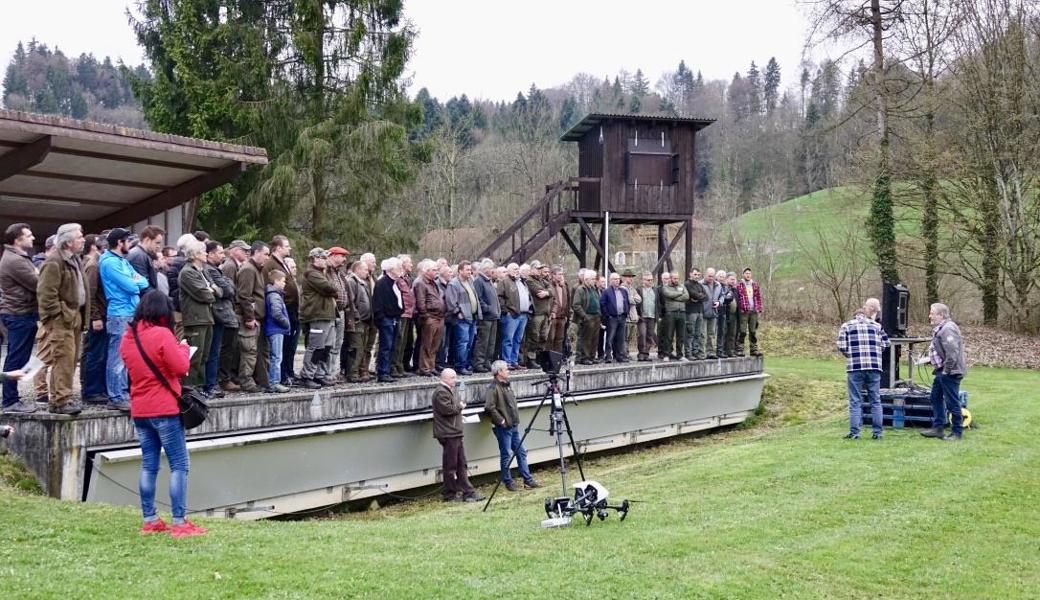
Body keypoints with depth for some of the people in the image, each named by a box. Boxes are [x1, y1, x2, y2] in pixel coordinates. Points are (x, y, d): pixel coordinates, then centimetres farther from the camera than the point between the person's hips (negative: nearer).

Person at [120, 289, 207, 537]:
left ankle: (150, 520, 16)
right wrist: (183, 348, 2)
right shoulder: (162, 334, -14)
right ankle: (179, 522, -4)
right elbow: (181, 368, -16)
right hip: (164, 409, -7)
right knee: (179, 465, -2)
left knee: (148, 465, 13)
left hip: (139, 410, 7)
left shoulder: (127, 338, 8)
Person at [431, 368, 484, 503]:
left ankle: (468, 492, 13)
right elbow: (447, 409, -25)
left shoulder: (450, 390, 20)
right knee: (450, 465, -3)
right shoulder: (441, 392, -15)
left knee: (461, 464, 10)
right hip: (448, 433, -11)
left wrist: (459, 408, 10)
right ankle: (450, 495, 5)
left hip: (455, 432, 11)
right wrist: (460, 406, -9)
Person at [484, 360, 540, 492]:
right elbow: (489, 408, -25)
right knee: (507, 455, 0)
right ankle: (508, 482, 11)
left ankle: (528, 480, 17)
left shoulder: (506, 385, 15)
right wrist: (501, 421, -19)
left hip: (513, 426, 9)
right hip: (503, 428, -9)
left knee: (521, 452, 11)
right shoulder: (493, 388, -16)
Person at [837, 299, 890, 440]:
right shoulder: (876, 325, 10)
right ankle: (877, 432, 11)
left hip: (855, 368, -1)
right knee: (875, 400, 9)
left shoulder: (847, 326, 5)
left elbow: (841, 347, -2)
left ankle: (854, 432, -1)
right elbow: (885, 344, 6)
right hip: (874, 367, 2)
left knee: (855, 401, 2)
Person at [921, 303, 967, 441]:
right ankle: (938, 427, 24)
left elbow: (952, 351, -27)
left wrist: (947, 369, -22)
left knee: (952, 402, -3)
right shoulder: (940, 328, 14)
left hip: (950, 373, -11)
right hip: (942, 372, 11)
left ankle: (957, 432, 5)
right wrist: (930, 359, 14)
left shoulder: (948, 329, -19)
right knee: (936, 397, 17)